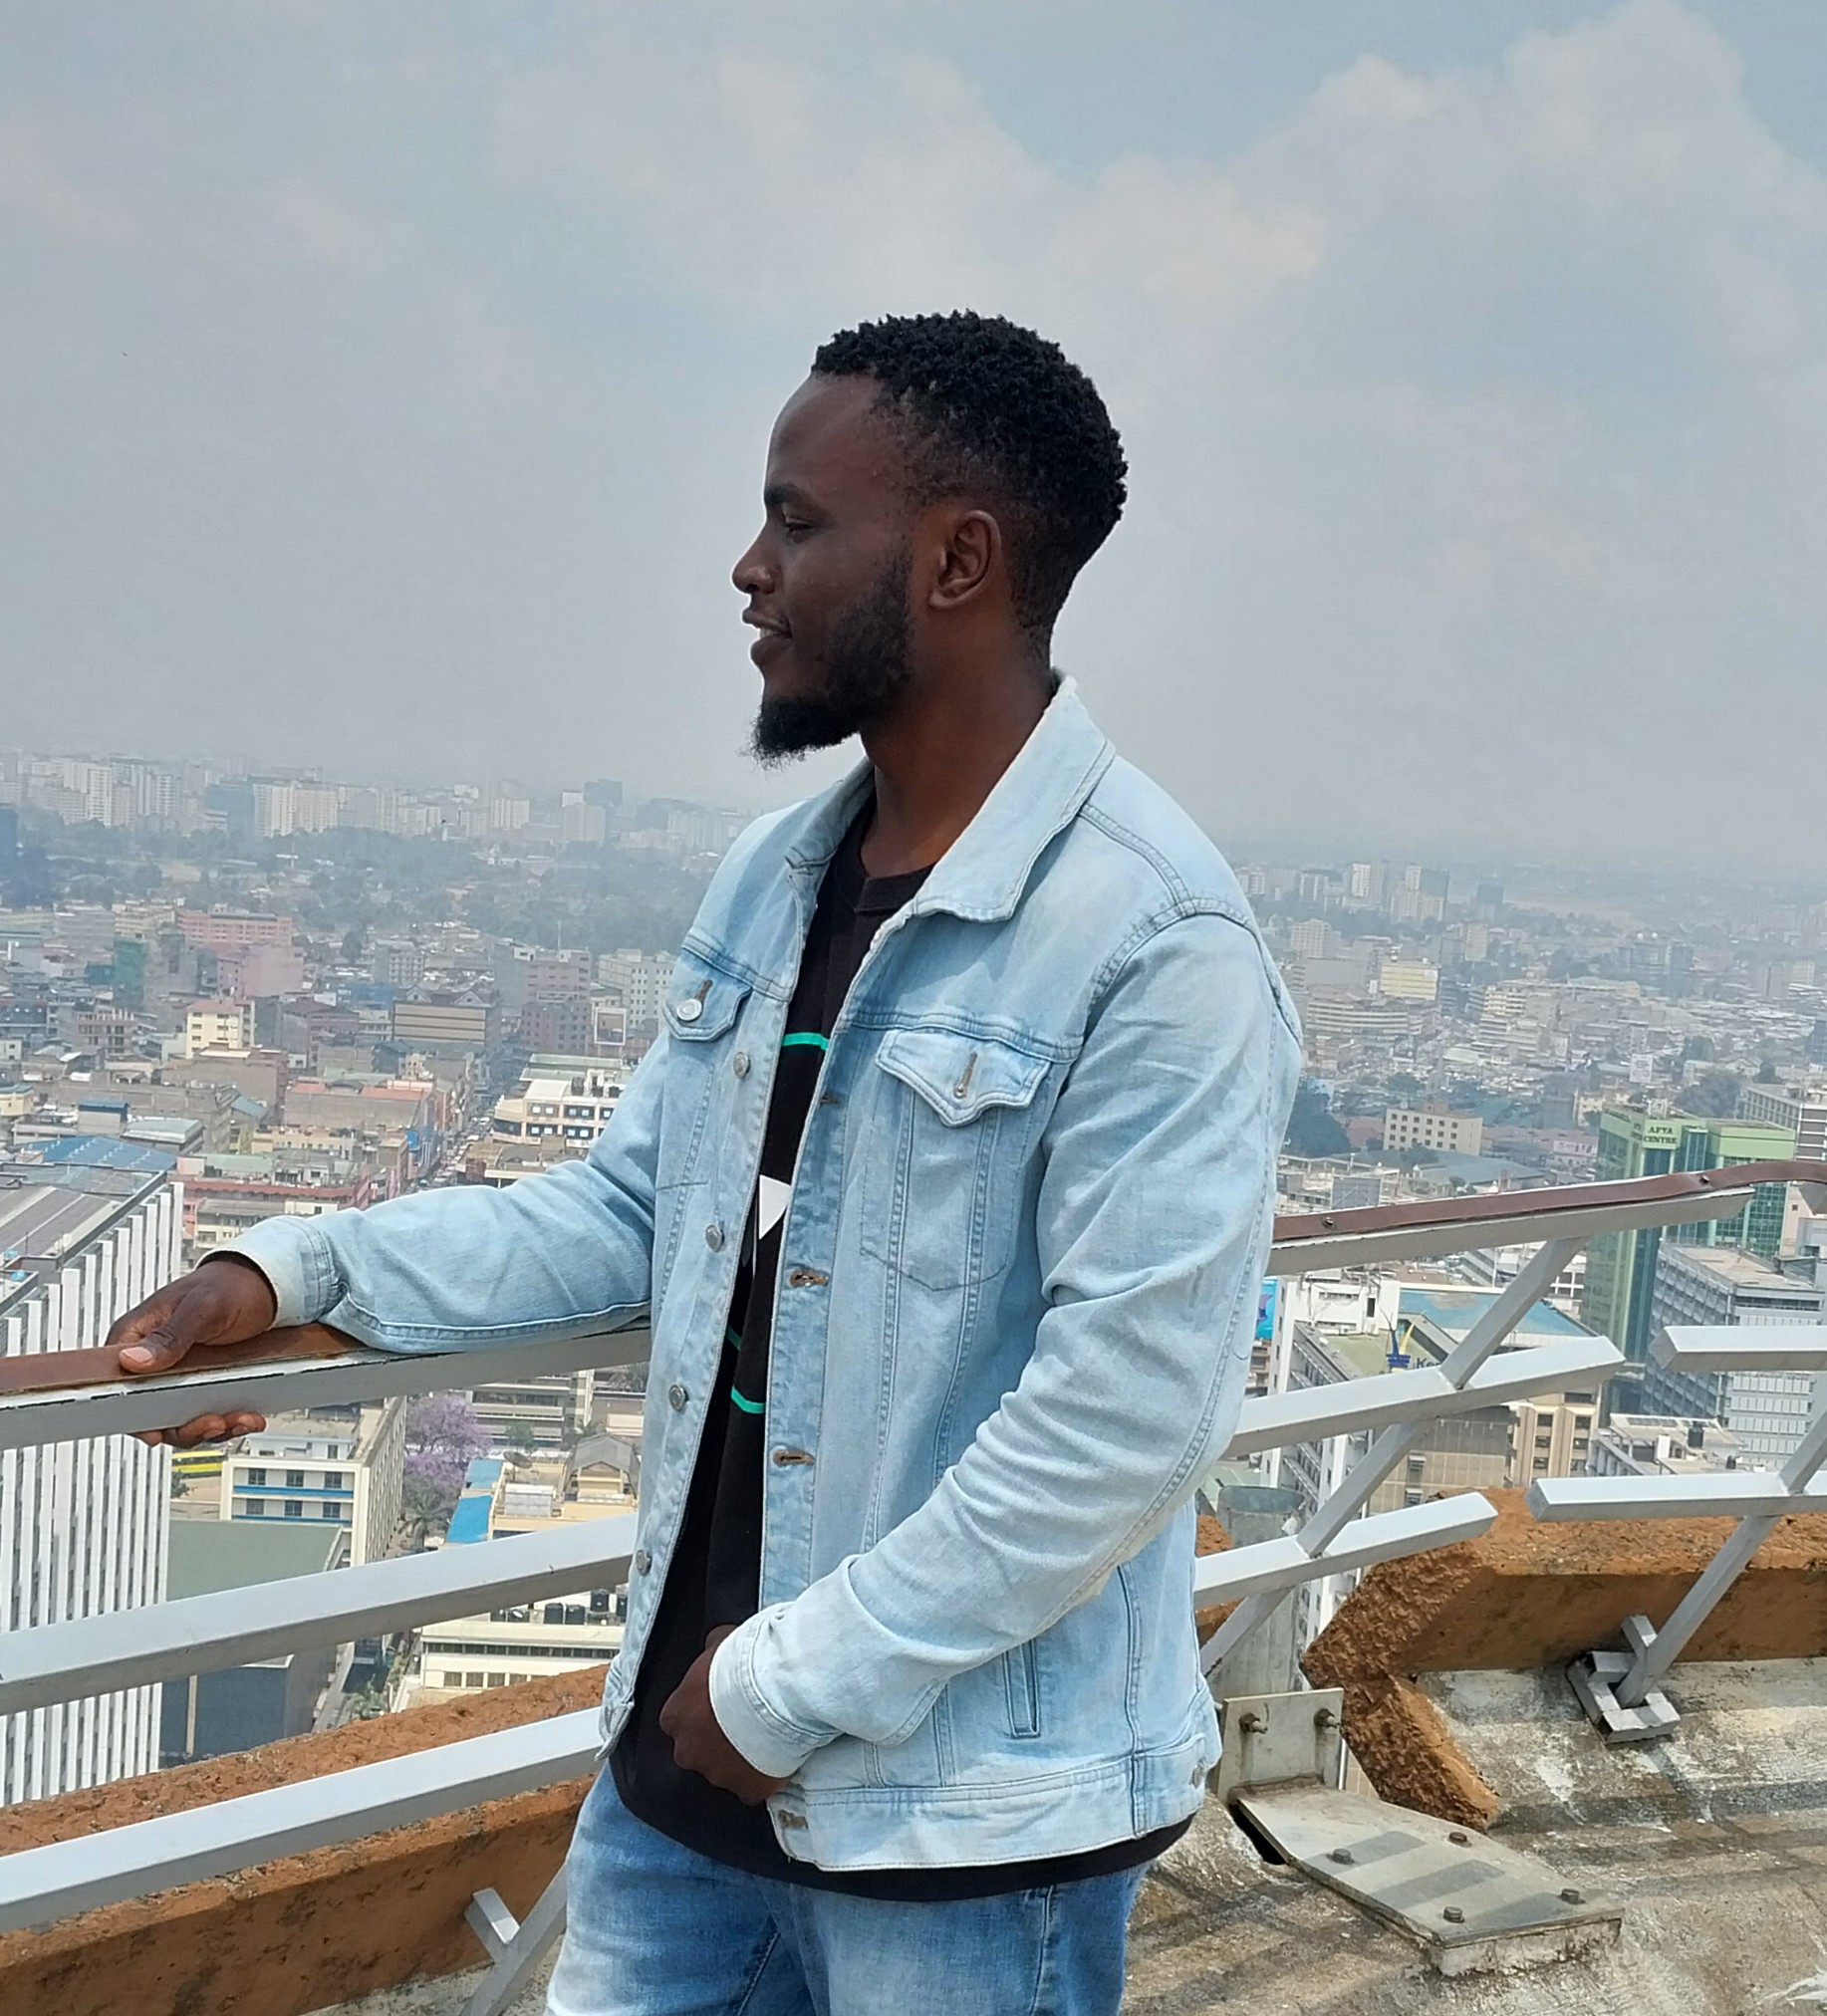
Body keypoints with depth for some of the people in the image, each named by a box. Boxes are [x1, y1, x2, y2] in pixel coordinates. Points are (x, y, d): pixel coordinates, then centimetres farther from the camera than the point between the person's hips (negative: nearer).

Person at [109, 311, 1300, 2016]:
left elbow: (1128, 1413, -23)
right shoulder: (770, 875, 4)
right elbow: (634, 1206, 7)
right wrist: (301, 1274, -4)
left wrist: (795, 1682, -16)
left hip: (968, 1816, -6)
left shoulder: (1154, 941, -20)